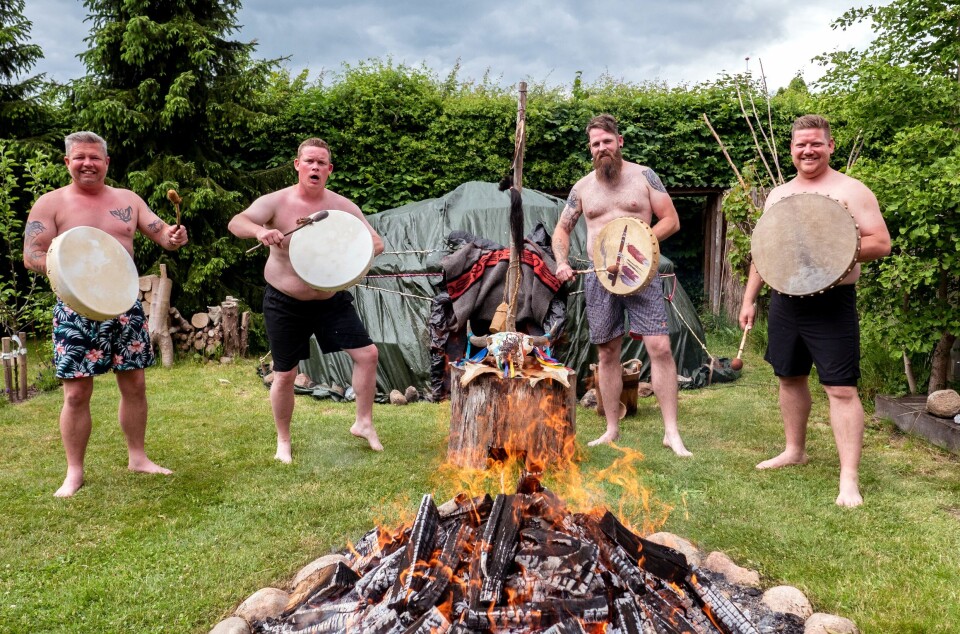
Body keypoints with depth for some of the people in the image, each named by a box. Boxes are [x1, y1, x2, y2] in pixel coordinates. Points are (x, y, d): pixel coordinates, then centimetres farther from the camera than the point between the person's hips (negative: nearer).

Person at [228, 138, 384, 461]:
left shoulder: (343, 206, -5)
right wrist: (259, 230, -49)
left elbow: (376, 242, -2)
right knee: (285, 374, 4)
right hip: (285, 304, -2)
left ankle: (364, 423, 13)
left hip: (332, 300, 3)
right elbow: (236, 222, -26)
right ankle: (283, 441, 25)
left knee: (367, 353, -6)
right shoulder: (277, 202, -12)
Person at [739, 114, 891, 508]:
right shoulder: (777, 195, 12)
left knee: (840, 389, -8)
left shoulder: (851, 191, -5)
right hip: (785, 300, 6)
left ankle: (849, 479, -5)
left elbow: (881, 243, -9)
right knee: (790, 377, 16)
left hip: (832, 303, -6)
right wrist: (749, 298, 13)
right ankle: (795, 450, 33)